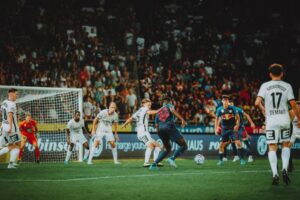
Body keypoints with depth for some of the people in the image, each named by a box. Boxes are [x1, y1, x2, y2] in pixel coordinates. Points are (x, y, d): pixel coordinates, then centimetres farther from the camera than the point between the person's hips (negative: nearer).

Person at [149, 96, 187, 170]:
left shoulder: (158, 112, 30)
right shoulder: (169, 105, 17)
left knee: (167, 148, 23)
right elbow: (173, 111, -7)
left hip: (160, 129, 6)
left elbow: (156, 125, 22)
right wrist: (182, 119, -18)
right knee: (184, 145, -3)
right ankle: (172, 158, -25)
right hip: (169, 127, -6)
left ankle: (154, 164, 11)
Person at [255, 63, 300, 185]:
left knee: (272, 148, 2)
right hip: (284, 120, 0)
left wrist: (263, 109, 13)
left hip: (271, 121, 0)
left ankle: (275, 174, -10)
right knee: (286, 145, 17)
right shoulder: (287, 86, 1)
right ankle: (285, 169, -1)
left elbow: (257, 103, -9)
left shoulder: (265, 86, 0)